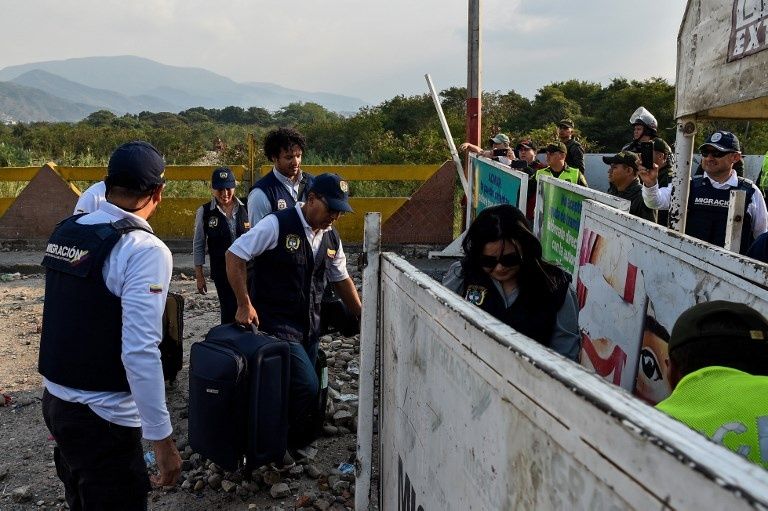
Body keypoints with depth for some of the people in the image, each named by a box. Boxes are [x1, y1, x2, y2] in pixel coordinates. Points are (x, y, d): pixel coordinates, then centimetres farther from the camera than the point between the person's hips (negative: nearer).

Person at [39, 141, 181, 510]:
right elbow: (140, 353, -26)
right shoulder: (145, 250, -22)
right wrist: (161, 438, -20)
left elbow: (68, 316, 11)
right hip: (101, 418, -7)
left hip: (54, 400, 7)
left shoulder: (64, 232, 2)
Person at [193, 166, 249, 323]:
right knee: (229, 311, 1)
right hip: (222, 272, -1)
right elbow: (198, 245, 4)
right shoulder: (204, 212, -3)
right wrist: (199, 275, 4)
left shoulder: (245, 208, -2)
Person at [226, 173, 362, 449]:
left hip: (310, 326, 7)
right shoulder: (277, 224, -15)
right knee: (307, 387, -14)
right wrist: (245, 304, -15)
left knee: (305, 389, 11)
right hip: (276, 323, -7)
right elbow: (234, 256, -12)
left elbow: (341, 279, 19)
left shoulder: (331, 238, 6)